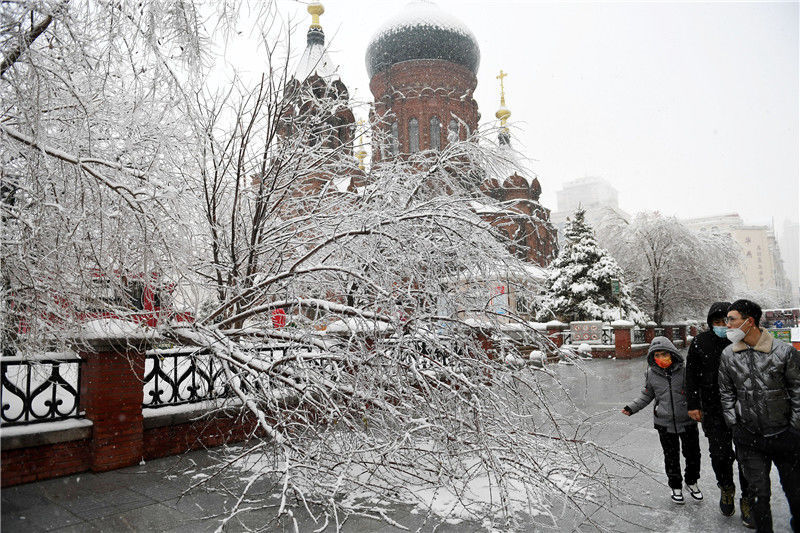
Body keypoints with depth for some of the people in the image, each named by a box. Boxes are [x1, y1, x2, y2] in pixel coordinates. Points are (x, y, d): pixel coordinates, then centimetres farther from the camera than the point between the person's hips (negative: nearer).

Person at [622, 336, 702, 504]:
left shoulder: (685, 370, -12)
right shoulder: (651, 374, -6)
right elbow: (646, 396, 7)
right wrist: (631, 408, -2)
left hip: (687, 421, -1)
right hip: (665, 423, 1)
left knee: (693, 454, 14)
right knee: (671, 458, 12)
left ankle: (691, 482, 40)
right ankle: (676, 486, 34)